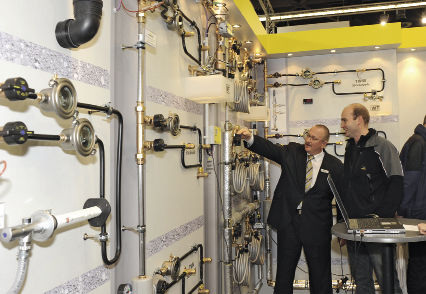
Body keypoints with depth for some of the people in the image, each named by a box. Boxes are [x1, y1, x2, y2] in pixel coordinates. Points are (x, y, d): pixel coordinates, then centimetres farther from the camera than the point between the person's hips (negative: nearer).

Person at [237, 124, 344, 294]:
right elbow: (269, 149, -9)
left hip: (317, 227, -1)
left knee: (320, 276, 11)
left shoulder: (334, 166, 0)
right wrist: (250, 138, -28)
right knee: (284, 273, 13)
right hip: (288, 223, 1)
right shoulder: (292, 152, 4)